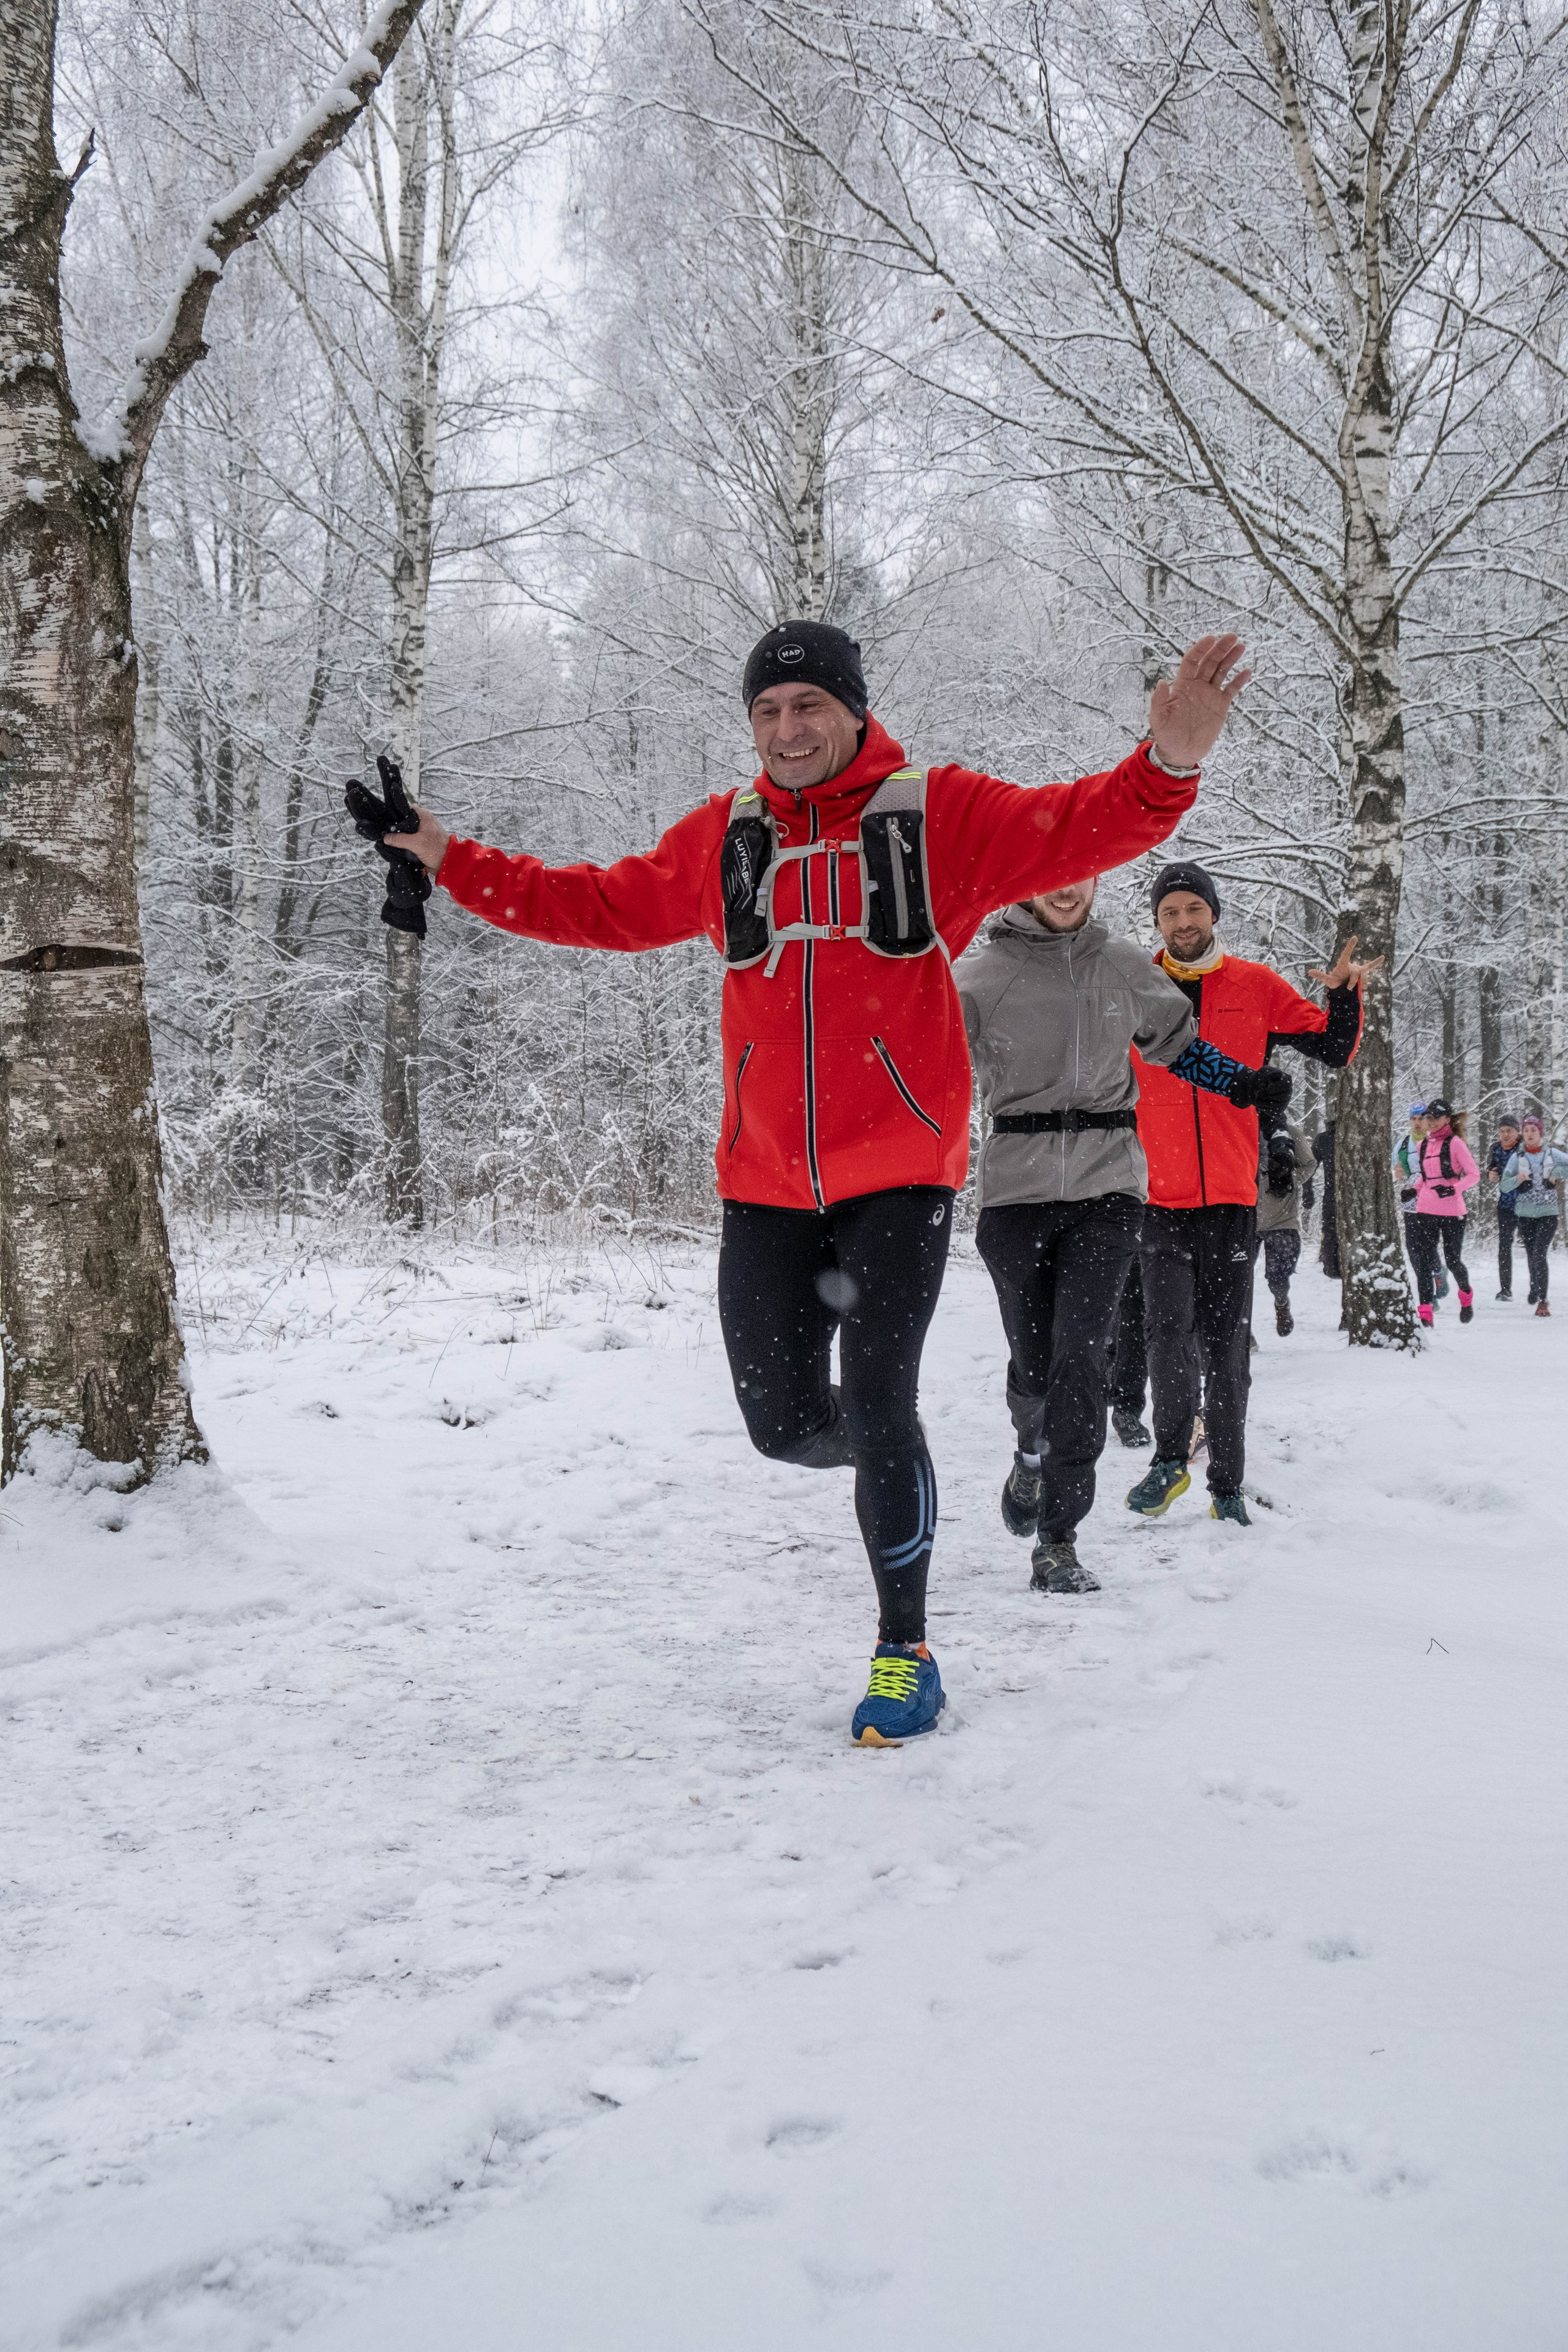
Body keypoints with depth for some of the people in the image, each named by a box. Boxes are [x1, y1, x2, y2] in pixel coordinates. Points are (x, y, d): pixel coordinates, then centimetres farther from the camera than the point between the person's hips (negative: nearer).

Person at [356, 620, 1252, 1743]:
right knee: (783, 1423, 7)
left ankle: (905, 1650, 10)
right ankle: (897, 1459, 43)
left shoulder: (939, 812, -1)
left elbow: (1084, 827, -12)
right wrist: (453, 860, 11)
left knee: (876, 1404, -10)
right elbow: (601, 905, 15)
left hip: (900, 1174, -4)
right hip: (766, 1185, 4)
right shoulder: (723, 837, 9)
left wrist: (1168, 765, -33)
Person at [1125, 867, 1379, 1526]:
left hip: (1231, 1197, 1)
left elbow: (1334, 1050, 8)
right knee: (1169, 1331, -15)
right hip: (1158, 1198, -1)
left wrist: (1344, 994, -8)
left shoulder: (1256, 987, 7)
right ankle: (1170, 1458, 5)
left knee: (1225, 1345, 6)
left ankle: (1227, 1484, 16)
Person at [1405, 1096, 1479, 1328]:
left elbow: (1474, 1174, -9)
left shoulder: (1455, 1143, -6)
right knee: (1424, 1260, -5)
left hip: (1452, 1211, -5)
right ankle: (1424, 1312, -8)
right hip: (1425, 1211, 5)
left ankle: (1466, 1295, 36)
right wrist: (1414, 1190, 8)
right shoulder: (1423, 1145, 12)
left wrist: (1454, 1189, -22)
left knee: (1452, 1259, 6)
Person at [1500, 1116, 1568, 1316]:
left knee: (1539, 1254, -14)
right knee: (1531, 1255, 8)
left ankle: (1542, 1301, -13)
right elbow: (1505, 1186, -1)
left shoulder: (1552, 1153, 1)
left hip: (1548, 1213, -2)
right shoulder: (1517, 1157, 2)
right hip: (1525, 1213, 2)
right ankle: (1535, 1290, 27)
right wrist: (1517, 1179, -20)